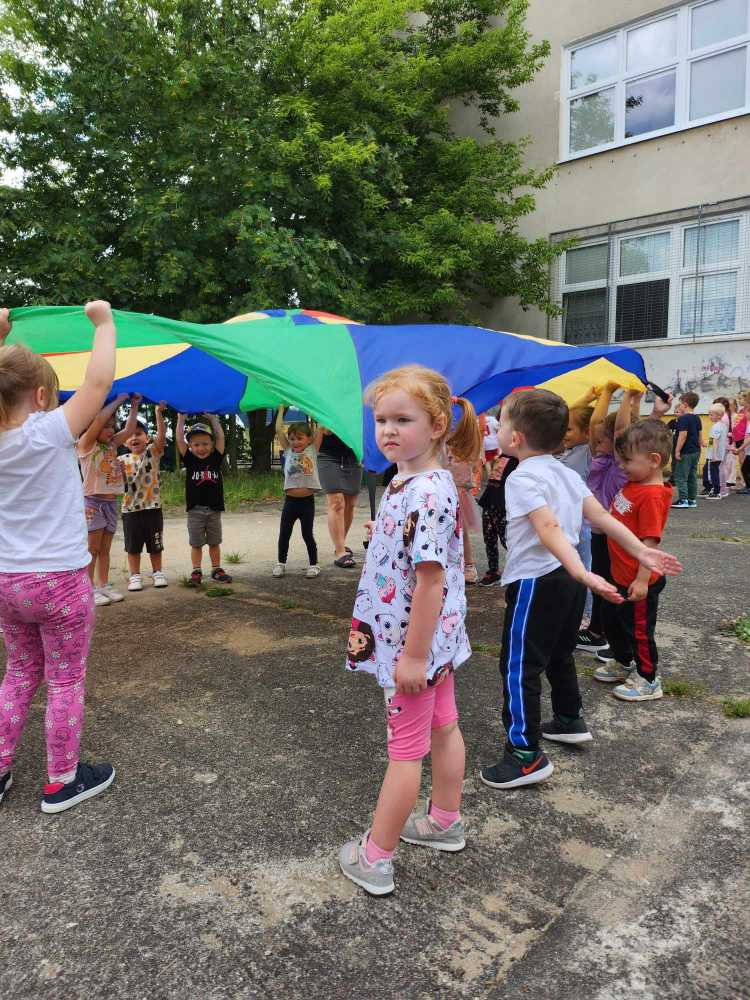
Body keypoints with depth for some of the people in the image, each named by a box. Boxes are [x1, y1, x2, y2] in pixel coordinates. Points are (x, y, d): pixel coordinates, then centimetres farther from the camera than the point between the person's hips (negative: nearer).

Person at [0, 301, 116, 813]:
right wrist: (104, 321, -7)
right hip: (60, 580, -6)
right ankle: (63, 782, 20)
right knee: (66, 682, 8)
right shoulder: (49, 432, -16)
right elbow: (99, 380, -19)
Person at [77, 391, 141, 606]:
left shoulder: (111, 445, 12)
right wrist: (118, 401, -14)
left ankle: (103, 586, 16)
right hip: (92, 502, -7)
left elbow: (129, 429, 14)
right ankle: (89, 589, 3)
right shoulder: (85, 444, -8)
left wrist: (134, 406, 9)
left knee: (105, 549, 11)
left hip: (111, 502, 7)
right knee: (92, 549, -2)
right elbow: (99, 418, -21)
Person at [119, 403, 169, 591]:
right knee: (133, 546, 9)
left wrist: (158, 413, -26)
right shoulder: (122, 460, 3)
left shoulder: (153, 452, -2)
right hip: (130, 508, 1)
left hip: (153, 507, -1)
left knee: (155, 544, 10)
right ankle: (135, 576, 20)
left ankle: (157, 572, 24)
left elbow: (161, 436, -18)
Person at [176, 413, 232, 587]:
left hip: (214, 508, 1)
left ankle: (216, 569, 22)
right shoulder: (189, 460, -1)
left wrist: (213, 419, 6)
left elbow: (220, 437, 0)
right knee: (196, 543, 6)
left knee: (214, 542, 12)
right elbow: (179, 440, -5)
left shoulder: (215, 458, 2)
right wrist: (181, 419, 0)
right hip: (195, 509, -1)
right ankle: (196, 572, 15)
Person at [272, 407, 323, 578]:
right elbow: (279, 430, 2)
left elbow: (320, 429, -4)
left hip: (307, 501, -2)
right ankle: (281, 563, 25)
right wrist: (281, 409, 7)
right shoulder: (288, 451, 5)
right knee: (284, 534, 10)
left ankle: (314, 564, 19)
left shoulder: (312, 450, 1)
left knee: (307, 535, 6)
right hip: (290, 500, 2)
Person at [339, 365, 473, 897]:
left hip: (414, 641, -10)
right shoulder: (406, 482, 4)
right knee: (443, 728, 22)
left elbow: (430, 579, -28)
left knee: (406, 748, 5)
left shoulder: (427, 494, -27)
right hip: (438, 639, 10)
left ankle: (374, 858, 22)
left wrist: (413, 655, -24)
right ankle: (445, 822, 42)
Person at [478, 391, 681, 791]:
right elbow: (601, 517, 5)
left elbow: (549, 529, -29)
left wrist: (582, 574, -38)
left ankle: (526, 755, 3)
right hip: (566, 579, 9)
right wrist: (642, 551, 4)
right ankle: (569, 721, 43)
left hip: (536, 582, -9)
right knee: (559, 655, 26)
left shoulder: (522, 478, -16)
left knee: (519, 667, -1)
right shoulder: (566, 472, 10)